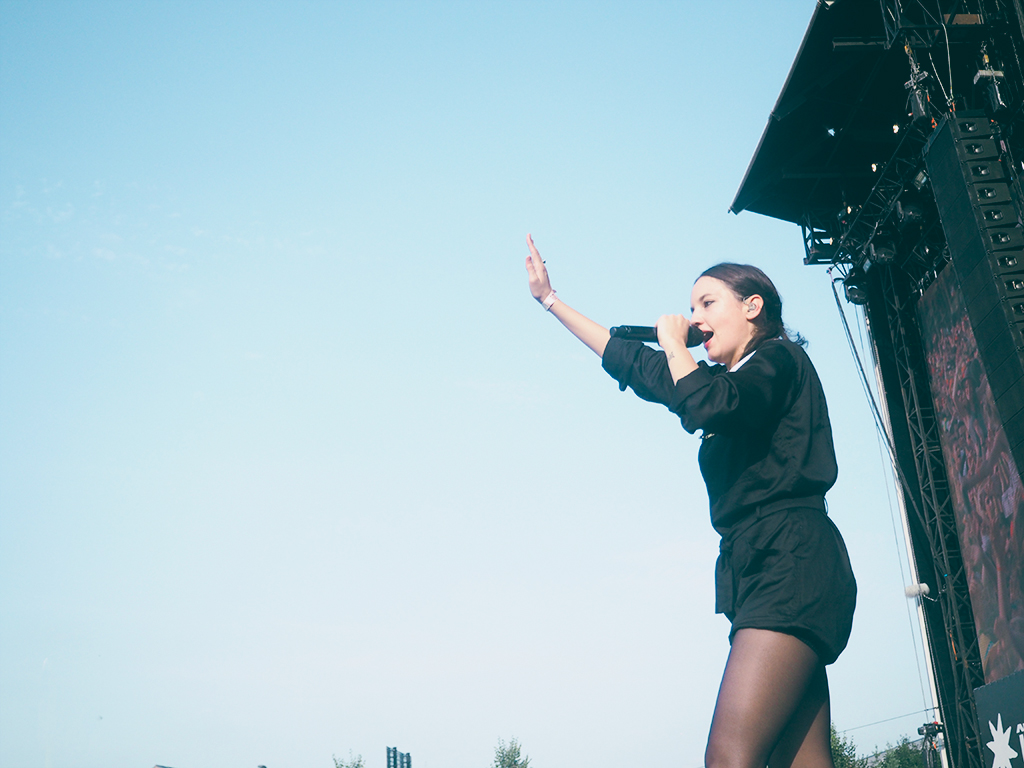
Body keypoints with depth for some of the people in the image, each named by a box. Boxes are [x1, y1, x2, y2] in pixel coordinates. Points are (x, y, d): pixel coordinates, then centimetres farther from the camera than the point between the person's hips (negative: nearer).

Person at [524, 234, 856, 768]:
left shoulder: (778, 358, 2)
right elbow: (632, 363, 34)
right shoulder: (731, 380, 28)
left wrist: (673, 342, -1)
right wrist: (550, 299, 37)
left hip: (790, 563, -9)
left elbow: (711, 407, -19)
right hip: (763, 570, 9)